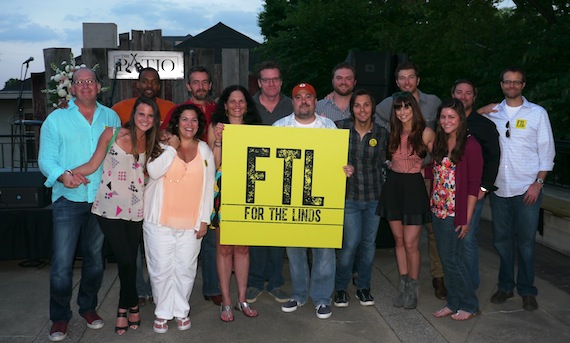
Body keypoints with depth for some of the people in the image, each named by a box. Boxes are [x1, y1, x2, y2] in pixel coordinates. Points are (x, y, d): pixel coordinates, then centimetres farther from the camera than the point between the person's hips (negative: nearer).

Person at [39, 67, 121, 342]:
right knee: (62, 261, -4)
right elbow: (45, 159, -3)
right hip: (69, 199, -2)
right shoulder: (56, 119, 2)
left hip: (102, 198, 3)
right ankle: (59, 317, 12)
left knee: (95, 258, 13)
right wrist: (63, 175, -22)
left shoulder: (111, 117, 9)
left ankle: (88, 307, 30)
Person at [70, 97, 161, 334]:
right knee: (125, 260, -6)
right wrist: (68, 173, -17)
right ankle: (133, 305, 17)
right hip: (110, 208, -3)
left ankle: (123, 309, 25)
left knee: (130, 260, 7)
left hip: (135, 210, 4)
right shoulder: (112, 134, -3)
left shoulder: (150, 143, 9)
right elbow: (93, 165, -2)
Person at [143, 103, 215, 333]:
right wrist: (172, 147, -10)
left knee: (185, 269, 5)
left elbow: (209, 186, 7)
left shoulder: (204, 150, 8)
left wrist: (204, 219, 2)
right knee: (161, 269, 3)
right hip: (160, 221, -1)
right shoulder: (163, 145, 2)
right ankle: (163, 312, 19)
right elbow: (154, 171, -17)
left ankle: (181, 311, 23)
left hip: (191, 223, 2)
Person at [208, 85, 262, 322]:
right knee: (224, 248, 3)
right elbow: (214, 164, -6)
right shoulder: (215, 127, 1)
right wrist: (218, 140, -16)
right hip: (223, 193, -2)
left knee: (243, 247, 10)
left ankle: (242, 299, 21)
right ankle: (226, 302, 13)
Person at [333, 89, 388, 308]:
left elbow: (384, 163, 8)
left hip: (374, 197, 2)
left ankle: (363, 287, 28)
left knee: (369, 242, 10)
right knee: (351, 243, -7)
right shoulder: (340, 128, -4)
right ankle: (340, 288, 14)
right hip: (349, 197, -2)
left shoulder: (381, 133, 2)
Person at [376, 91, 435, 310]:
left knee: (410, 244, -4)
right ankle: (403, 286, 24)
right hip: (393, 187, 4)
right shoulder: (392, 133, 6)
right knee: (399, 241, 11)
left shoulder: (426, 133, -6)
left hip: (414, 188, -4)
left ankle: (413, 289, 14)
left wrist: (422, 170, -6)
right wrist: (389, 164, 5)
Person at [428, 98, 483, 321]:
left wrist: (467, 219, -14)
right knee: (446, 258, 12)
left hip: (456, 213, -6)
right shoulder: (439, 142, 10)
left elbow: (474, 185, -12)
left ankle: (470, 305, 17)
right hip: (438, 210, 7)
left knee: (453, 259, -1)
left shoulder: (470, 145, -11)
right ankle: (453, 302, 26)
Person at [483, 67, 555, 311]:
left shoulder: (537, 113, 2)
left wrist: (538, 183, -9)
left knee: (525, 241, 3)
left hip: (527, 189, -2)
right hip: (498, 188, 3)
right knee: (501, 239, 9)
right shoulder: (492, 113, 9)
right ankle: (505, 286, 23)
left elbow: (547, 151, 0)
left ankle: (527, 291, 16)